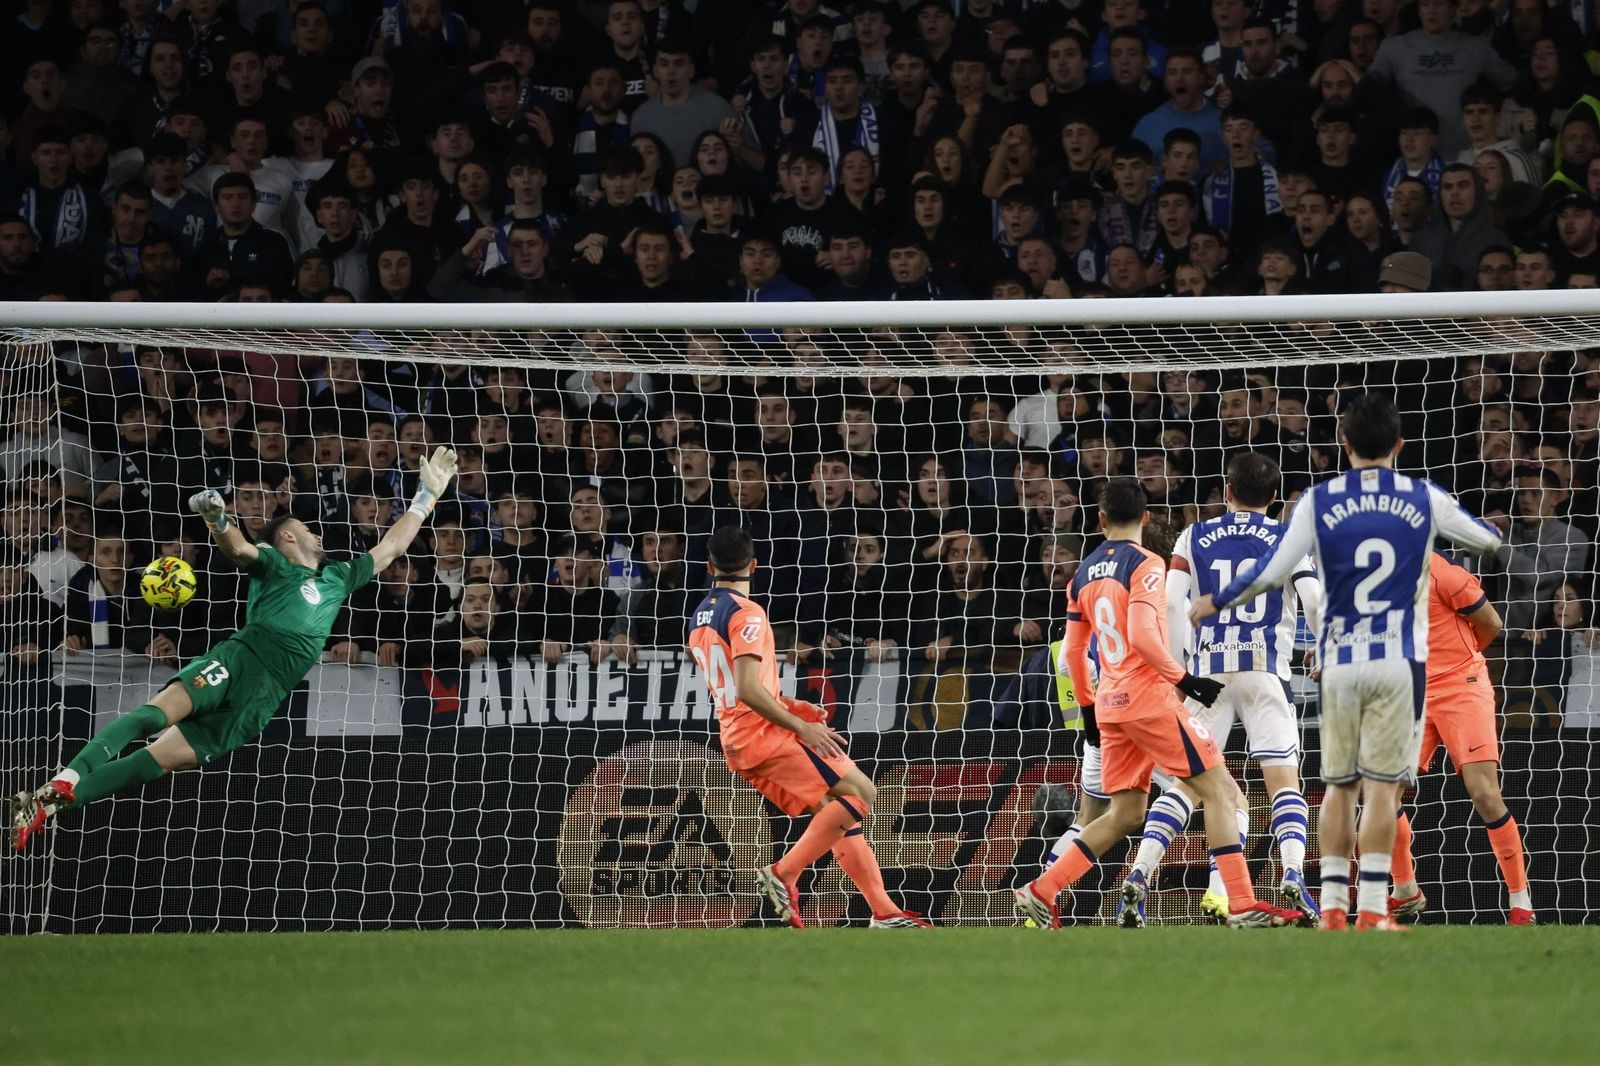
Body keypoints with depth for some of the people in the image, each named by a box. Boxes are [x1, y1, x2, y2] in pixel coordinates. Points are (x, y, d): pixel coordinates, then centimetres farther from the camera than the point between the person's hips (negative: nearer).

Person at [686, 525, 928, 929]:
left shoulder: (699, 619, 17)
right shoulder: (746, 614, -12)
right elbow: (748, 690, -22)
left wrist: (787, 705, 24)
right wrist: (801, 726, -18)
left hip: (736, 744, 9)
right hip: (764, 733, -9)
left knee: (837, 814, 11)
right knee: (860, 792, -11)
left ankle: (884, 912, 5)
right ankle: (783, 873, -17)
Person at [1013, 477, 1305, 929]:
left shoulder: (1085, 573, 13)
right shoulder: (1145, 564, -9)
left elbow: (1072, 650, 17)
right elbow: (1142, 635, -22)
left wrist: (1089, 705, 27)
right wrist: (1184, 679, -15)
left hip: (1110, 705, 8)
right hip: (1149, 697, -8)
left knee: (1125, 814, 14)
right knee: (1219, 790, -4)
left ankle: (1041, 892, 8)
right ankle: (1242, 906, -12)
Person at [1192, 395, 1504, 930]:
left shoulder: (1319, 502, -2)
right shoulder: (1425, 499, 1)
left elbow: (1271, 573, -5)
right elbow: (1488, 540, 16)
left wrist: (1215, 601, 11)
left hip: (1339, 661, 1)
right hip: (1400, 661, -1)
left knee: (1338, 785, 11)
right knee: (1382, 785, -3)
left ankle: (1332, 905, 8)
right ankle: (1372, 910, -10)